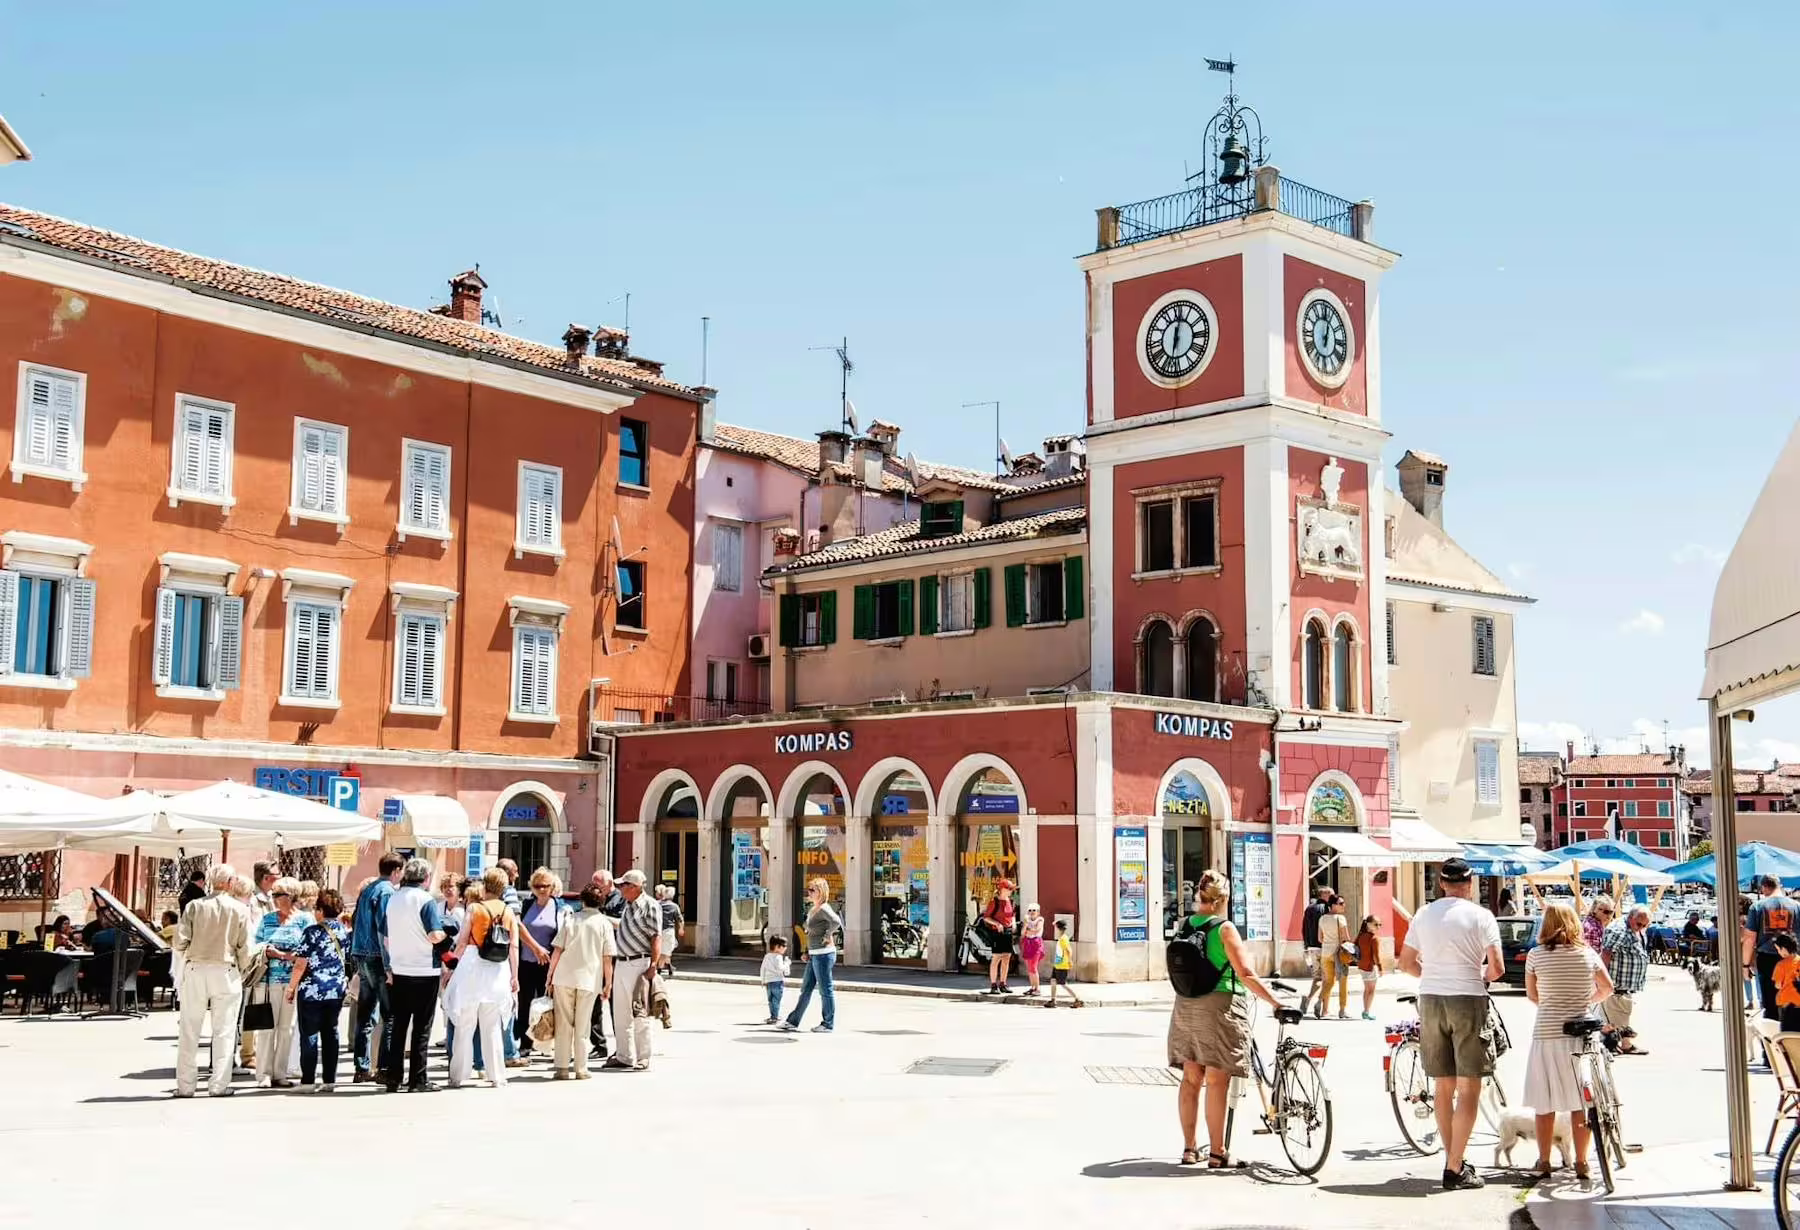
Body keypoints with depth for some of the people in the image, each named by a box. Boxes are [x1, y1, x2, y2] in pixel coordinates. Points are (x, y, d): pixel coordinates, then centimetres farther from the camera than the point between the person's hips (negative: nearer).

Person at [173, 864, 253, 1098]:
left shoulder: (194, 906, -2)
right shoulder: (239, 910, -3)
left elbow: (180, 941, -5)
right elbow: (244, 948, -2)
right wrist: (241, 971, 13)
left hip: (195, 970, 1)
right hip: (226, 971, -1)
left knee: (190, 1030, 8)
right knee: (223, 1030, 5)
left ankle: (185, 1085, 11)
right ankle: (219, 1085, 3)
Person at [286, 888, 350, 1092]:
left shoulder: (312, 932, -12)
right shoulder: (343, 930, 5)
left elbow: (301, 964, -12)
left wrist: (291, 987, -4)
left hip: (312, 991, -5)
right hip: (337, 989, 5)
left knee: (309, 1035, 2)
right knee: (331, 1033, 9)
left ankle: (308, 1081, 1)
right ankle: (329, 1080, 9)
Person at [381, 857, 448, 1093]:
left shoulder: (393, 898, 6)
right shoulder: (426, 899, -13)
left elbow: (385, 938, 11)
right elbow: (435, 936, -20)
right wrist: (444, 933, 1)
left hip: (398, 971, 6)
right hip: (424, 972, -5)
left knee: (398, 1025, 12)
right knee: (422, 1027, 2)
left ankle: (393, 1078, 13)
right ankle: (418, 1080, 3)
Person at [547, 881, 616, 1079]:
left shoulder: (570, 919, 3)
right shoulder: (604, 923, 0)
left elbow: (557, 951, 0)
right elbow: (607, 958, -2)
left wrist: (550, 975, 7)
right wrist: (608, 983, 6)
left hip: (564, 977, 1)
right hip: (589, 979, -1)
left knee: (564, 1024, 8)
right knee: (582, 1026, 8)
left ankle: (562, 1068, 8)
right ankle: (580, 1069, 10)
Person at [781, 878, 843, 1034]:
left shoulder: (824, 909, -14)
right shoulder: (812, 910, 15)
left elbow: (836, 922, -32)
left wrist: (827, 937, -20)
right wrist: (807, 952, 18)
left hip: (823, 954, -10)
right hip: (814, 955, 10)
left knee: (826, 990, 0)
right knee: (805, 989, 13)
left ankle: (828, 1024, 9)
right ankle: (793, 1021, 19)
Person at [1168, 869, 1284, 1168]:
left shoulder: (1184, 928, 7)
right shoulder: (1224, 929, -11)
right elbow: (1245, 975, -16)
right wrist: (1276, 1003, -13)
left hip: (1186, 1007, 6)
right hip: (1219, 1007, -6)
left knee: (1191, 1079, 12)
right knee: (1217, 1082, -2)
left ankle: (1189, 1148, 17)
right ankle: (1217, 1153, 1)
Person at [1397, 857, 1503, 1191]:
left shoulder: (1423, 915, 7)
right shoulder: (1480, 916, -5)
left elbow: (1406, 962, 10)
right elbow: (1497, 968, -10)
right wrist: (1484, 976, 12)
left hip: (1430, 1000, 4)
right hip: (1468, 999, -4)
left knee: (1444, 1087, 14)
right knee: (1469, 1088, 0)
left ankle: (1453, 1160, 21)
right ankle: (1455, 1170, -4)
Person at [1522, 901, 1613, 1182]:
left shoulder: (1536, 955, -2)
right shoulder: (1587, 953, 2)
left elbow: (1531, 995, 7)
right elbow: (1607, 988, 9)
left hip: (1547, 1034, -2)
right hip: (1581, 1032, 2)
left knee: (1545, 1103, 7)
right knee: (1580, 1102, 8)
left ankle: (1544, 1162, 13)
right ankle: (1581, 1163, 11)